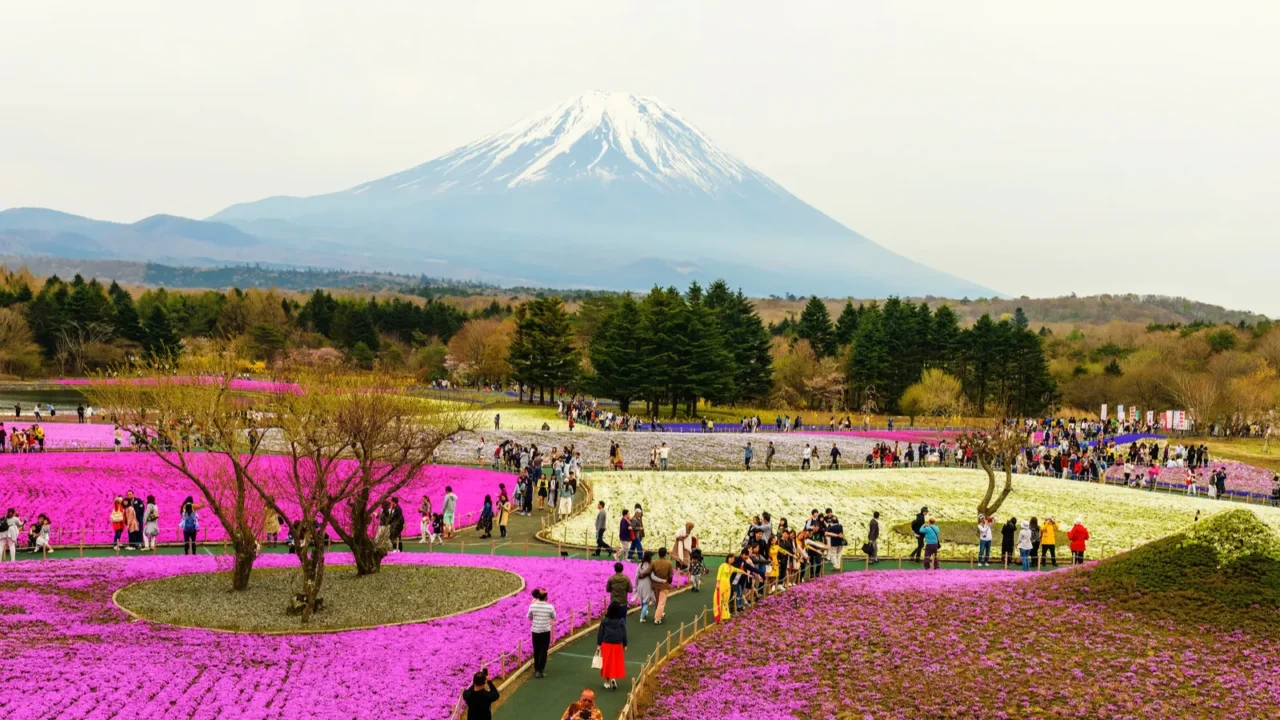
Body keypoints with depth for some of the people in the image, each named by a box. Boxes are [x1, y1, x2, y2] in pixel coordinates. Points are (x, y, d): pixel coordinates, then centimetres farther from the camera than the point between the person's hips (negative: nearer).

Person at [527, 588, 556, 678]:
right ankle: (541, 670, 10)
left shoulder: (532, 606, -12)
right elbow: (553, 617, 1)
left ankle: (536, 669, 28)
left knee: (536, 651, 17)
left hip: (535, 631, 2)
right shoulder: (550, 607, -16)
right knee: (543, 651, 9)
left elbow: (529, 617, 4)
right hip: (545, 632, -2)